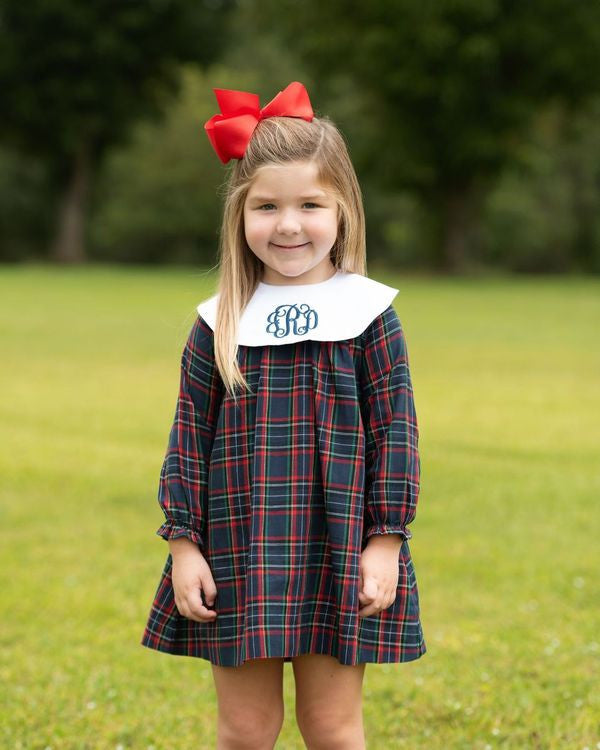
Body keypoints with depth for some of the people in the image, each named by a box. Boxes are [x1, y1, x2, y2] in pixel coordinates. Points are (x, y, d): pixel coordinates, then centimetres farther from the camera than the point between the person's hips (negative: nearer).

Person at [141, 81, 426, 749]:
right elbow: (188, 438, 5)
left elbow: (395, 431, -1)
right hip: (238, 554, 1)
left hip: (341, 551, -1)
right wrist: (182, 543, -1)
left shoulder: (368, 314, -1)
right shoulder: (218, 324, 3)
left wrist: (386, 541, -5)